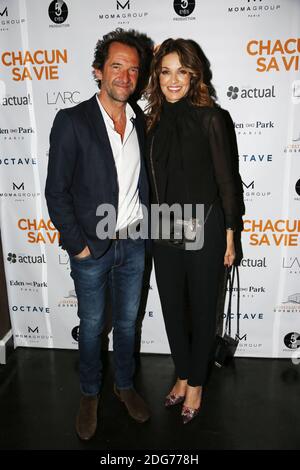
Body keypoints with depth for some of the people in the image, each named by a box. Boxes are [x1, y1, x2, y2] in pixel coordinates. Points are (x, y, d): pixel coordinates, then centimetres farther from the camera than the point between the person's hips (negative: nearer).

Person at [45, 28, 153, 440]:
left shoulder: (140, 120, 3)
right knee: (92, 326, 14)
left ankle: (125, 385, 42)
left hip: (134, 244, 4)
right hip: (92, 247, -4)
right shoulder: (71, 121, -12)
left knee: (128, 321, 19)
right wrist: (78, 245, -12)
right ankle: (90, 394, 38)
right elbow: (56, 192, -11)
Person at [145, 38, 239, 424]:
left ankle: (196, 384, 34)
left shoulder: (208, 118, -8)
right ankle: (182, 377, 40)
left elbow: (225, 179, -7)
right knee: (172, 309, 16)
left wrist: (229, 236, -6)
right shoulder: (154, 121, 5)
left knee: (201, 311, 11)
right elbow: (153, 181, 9)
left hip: (203, 230, -4)